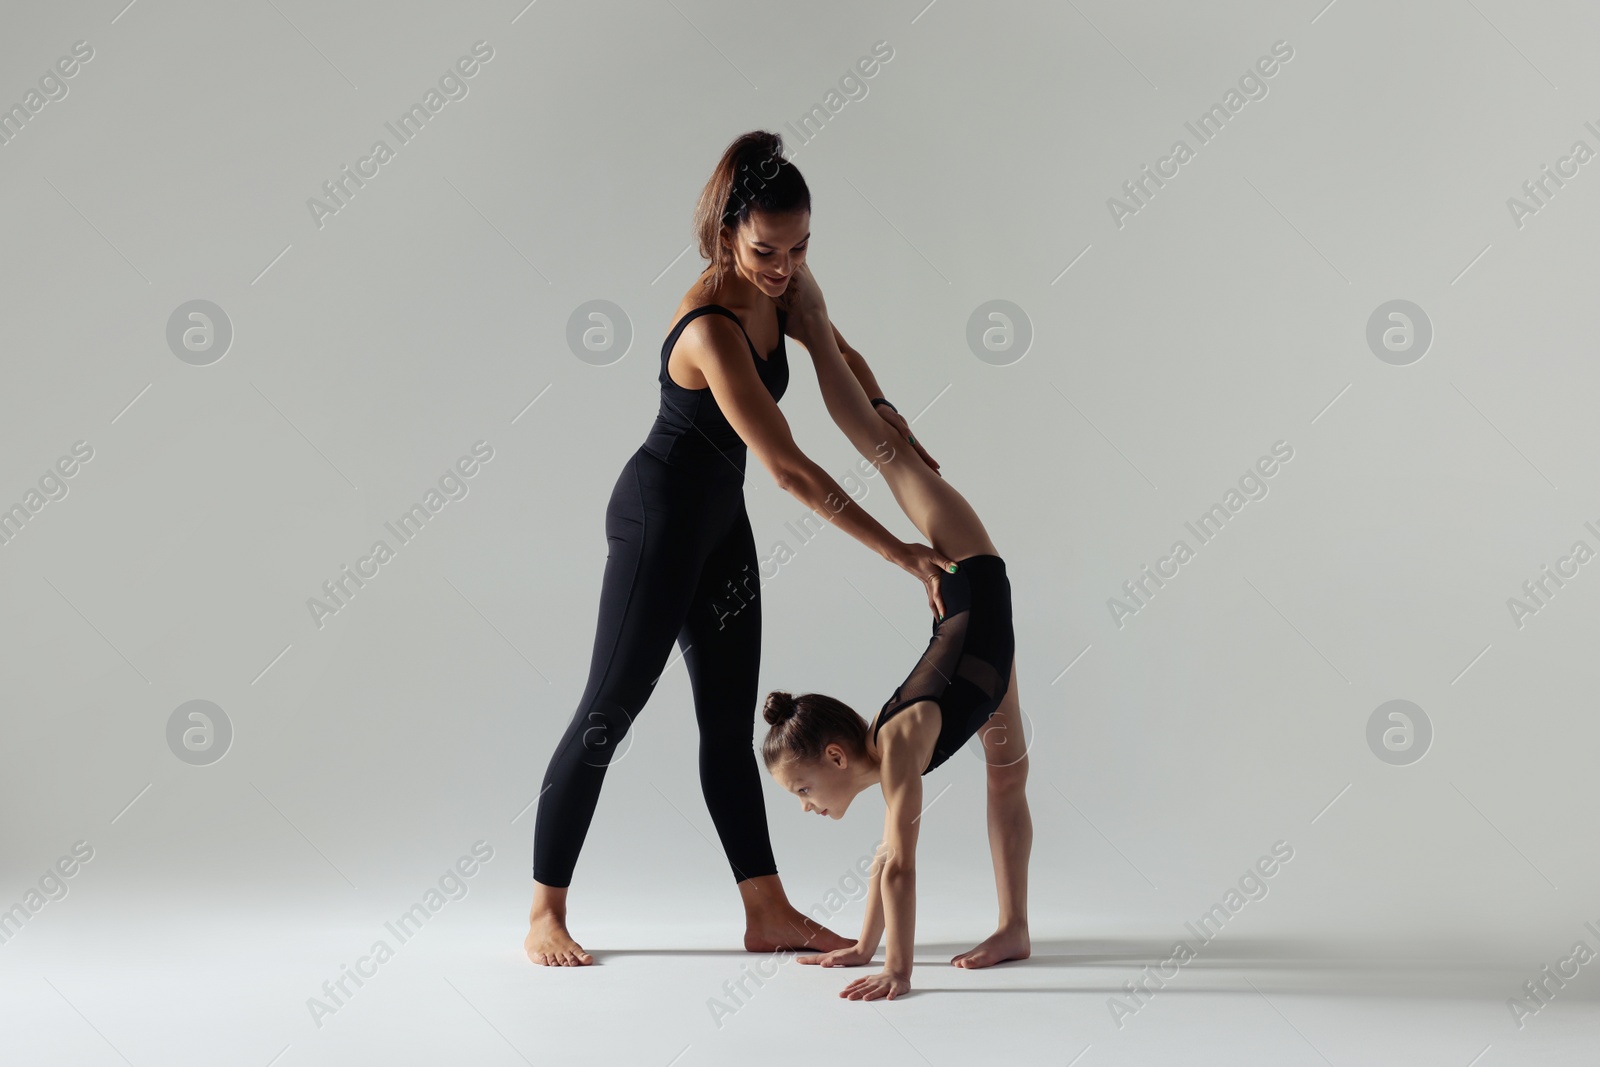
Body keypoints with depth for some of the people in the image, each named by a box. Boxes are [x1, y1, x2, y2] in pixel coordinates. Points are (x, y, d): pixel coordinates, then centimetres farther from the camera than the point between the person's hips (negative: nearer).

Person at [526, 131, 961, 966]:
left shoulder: (777, 288, -3)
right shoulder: (713, 329, -29)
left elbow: (838, 353, 20)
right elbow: (789, 469, -30)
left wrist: (888, 421, 5)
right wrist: (897, 553, -26)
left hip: (718, 518, 9)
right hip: (660, 513, -9)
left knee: (730, 721, 10)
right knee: (609, 709, -1)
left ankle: (769, 914, 15)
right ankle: (545, 915, 11)